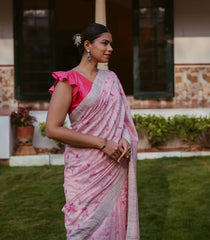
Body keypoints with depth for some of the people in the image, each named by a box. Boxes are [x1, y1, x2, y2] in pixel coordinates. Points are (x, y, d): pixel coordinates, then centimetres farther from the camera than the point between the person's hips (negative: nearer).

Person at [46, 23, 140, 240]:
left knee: (114, 222, 10)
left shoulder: (110, 78, 12)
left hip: (114, 166, 6)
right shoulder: (68, 81, -8)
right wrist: (102, 143, -16)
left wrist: (124, 139, -4)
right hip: (86, 168, -6)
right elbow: (52, 129, -15)